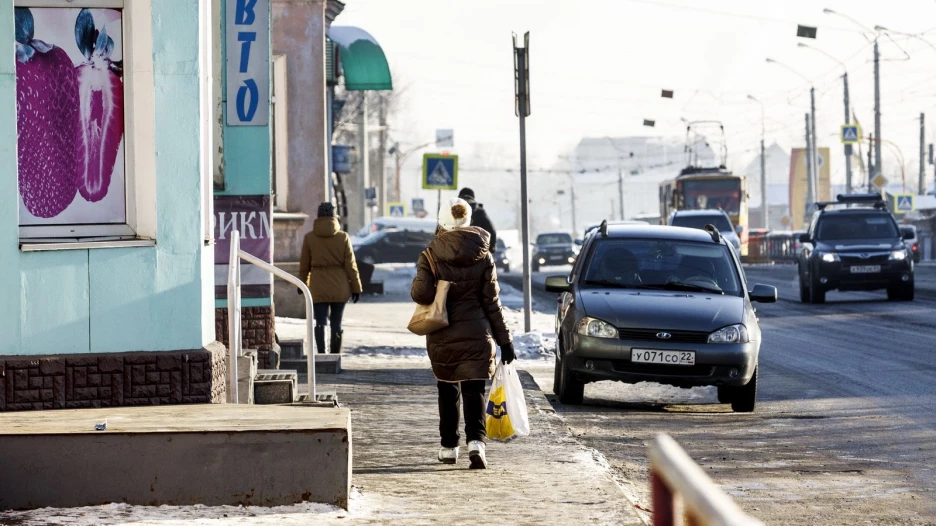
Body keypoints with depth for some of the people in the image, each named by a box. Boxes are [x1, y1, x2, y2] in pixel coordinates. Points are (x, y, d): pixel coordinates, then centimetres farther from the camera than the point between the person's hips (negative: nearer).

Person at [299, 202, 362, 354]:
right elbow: (350, 265, -2)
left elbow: (304, 264, 6)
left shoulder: (309, 238, -2)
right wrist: (356, 288, 4)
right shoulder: (343, 237, -3)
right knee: (336, 323, 10)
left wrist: (302, 283, 20)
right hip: (339, 286, 0)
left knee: (320, 323, -1)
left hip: (318, 286, 0)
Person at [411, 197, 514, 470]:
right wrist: (504, 340, 4)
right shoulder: (483, 257, -1)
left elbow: (421, 293, -16)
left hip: (441, 338, 0)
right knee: (473, 391, -1)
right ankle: (476, 442, -22)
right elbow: (492, 302, 0)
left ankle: (449, 447, 22)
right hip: (476, 335, 0)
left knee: (448, 391, 16)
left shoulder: (431, 255, -6)